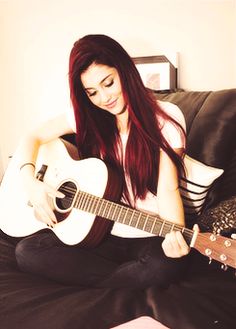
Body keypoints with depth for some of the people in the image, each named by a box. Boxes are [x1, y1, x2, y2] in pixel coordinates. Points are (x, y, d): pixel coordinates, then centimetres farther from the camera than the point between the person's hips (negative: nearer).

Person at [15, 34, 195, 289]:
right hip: (101, 233, 4)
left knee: (166, 266, -37)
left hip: (150, 239, -3)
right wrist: (30, 181, -9)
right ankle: (132, 279, -12)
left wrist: (175, 234, -32)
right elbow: (33, 137, 10)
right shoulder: (87, 118, 5)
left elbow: (167, 188, -13)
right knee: (26, 251, -17)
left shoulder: (166, 118, -7)